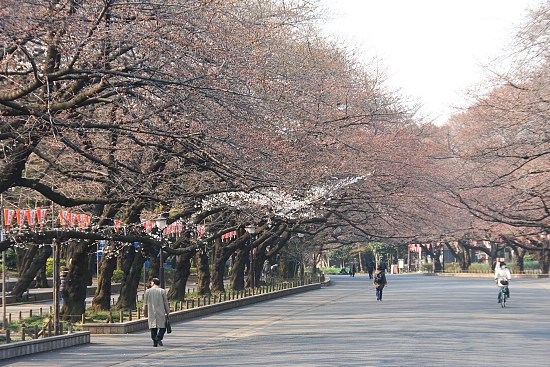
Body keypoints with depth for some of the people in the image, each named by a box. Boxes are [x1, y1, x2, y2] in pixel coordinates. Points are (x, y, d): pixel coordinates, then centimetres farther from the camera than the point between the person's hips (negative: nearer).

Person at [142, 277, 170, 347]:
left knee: (153, 328, 8)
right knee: (162, 327, 4)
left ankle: (155, 342, 3)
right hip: (161, 313, -2)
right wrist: (168, 313, 6)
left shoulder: (148, 291, 2)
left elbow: (145, 303, 7)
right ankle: (158, 337, -19)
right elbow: (166, 303, -2)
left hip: (151, 313, 2)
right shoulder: (162, 291, -2)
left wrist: (145, 312, 21)